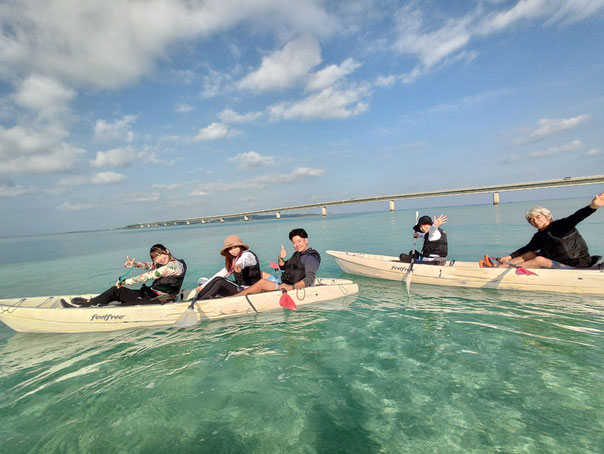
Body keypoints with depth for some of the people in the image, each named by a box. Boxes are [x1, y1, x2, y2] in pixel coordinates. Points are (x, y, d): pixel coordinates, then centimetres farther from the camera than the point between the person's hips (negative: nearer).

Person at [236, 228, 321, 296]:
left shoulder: (310, 257, -13)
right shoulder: (297, 254, 18)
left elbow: (310, 279, -26)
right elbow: (283, 267, 25)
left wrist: (292, 287, -37)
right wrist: (281, 258, 2)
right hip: (284, 285, 10)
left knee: (262, 282, -22)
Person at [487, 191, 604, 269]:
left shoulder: (560, 225, -13)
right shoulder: (539, 236, 9)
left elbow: (576, 217, -30)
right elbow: (526, 248, 16)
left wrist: (593, 206, -50)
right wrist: (509, 257, 6)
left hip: (577, 266, -8)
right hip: (559, 263, 8)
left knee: (539, 260, -23)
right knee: (530, 254, 1)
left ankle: (498, 268, -22)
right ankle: (497, 266, -9)